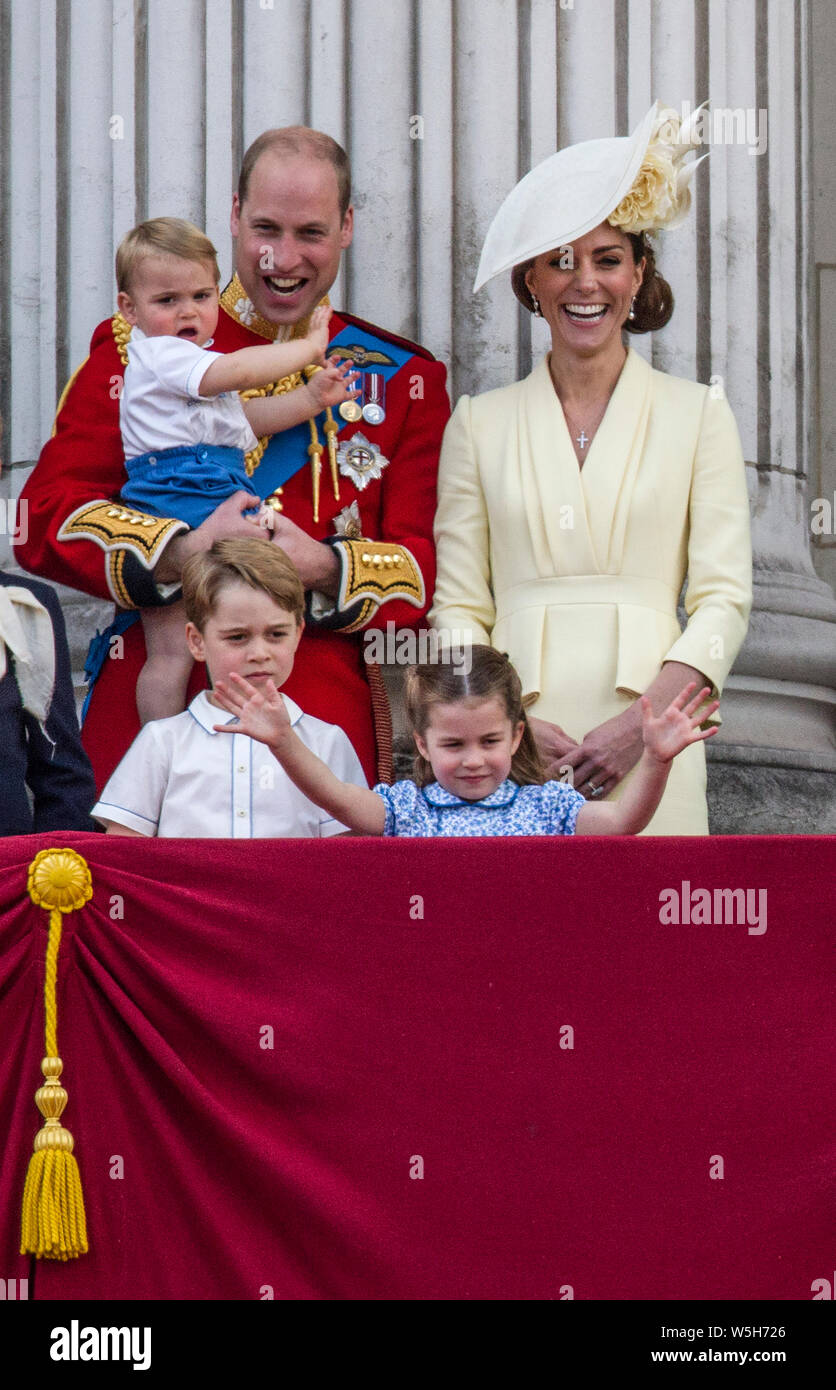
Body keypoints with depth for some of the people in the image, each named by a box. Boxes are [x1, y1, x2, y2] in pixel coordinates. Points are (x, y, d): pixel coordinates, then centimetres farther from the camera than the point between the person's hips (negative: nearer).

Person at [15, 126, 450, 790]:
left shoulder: (404, 380, 12)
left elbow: (428, 570, 6)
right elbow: (46, 518, 0)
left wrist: (321, 568, -14)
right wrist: (181, 552, -17)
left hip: (327, 710, 1)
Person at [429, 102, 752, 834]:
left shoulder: (698, 414, 9)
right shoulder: (480, 423, 12)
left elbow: (724, 596, 3)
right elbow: (457, 606, 8)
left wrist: (642, 720, -12)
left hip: (647, 748, -1)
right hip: (513, 745, 1)